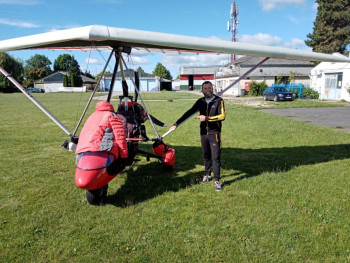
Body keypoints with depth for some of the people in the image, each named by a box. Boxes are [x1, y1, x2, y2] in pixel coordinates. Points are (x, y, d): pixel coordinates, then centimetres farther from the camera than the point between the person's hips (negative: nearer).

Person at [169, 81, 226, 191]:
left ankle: (217, 181, 3)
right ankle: (207, 175, 30)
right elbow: (189, 113, 6)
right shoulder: (200, 102, 6)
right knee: (206, 155, 14)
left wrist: (206, 118, -20)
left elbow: (222, 116, -16)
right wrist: (177, 123, 2)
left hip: (214, 133, -4)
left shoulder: (219, 101, -6)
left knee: (215, 157, -4)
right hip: (203, 133, 4)